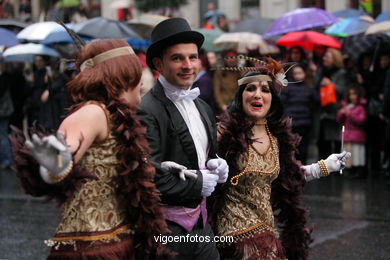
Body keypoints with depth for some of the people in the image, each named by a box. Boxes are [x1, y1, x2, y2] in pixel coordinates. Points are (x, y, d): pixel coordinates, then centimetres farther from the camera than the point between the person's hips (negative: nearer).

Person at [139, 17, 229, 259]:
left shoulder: (203, 108, 10)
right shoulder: (147, 112, -18)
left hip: (200, 222, 8)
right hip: (167, 228, -8)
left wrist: (219, 167, 0)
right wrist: (197, 184, -14)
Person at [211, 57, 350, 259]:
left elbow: (288, 177, 20)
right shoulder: (225, 133, -11)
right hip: (236, 232, -6)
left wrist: (324, 167, 23)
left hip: (268, 226, 6)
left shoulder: (278, 138, 7)